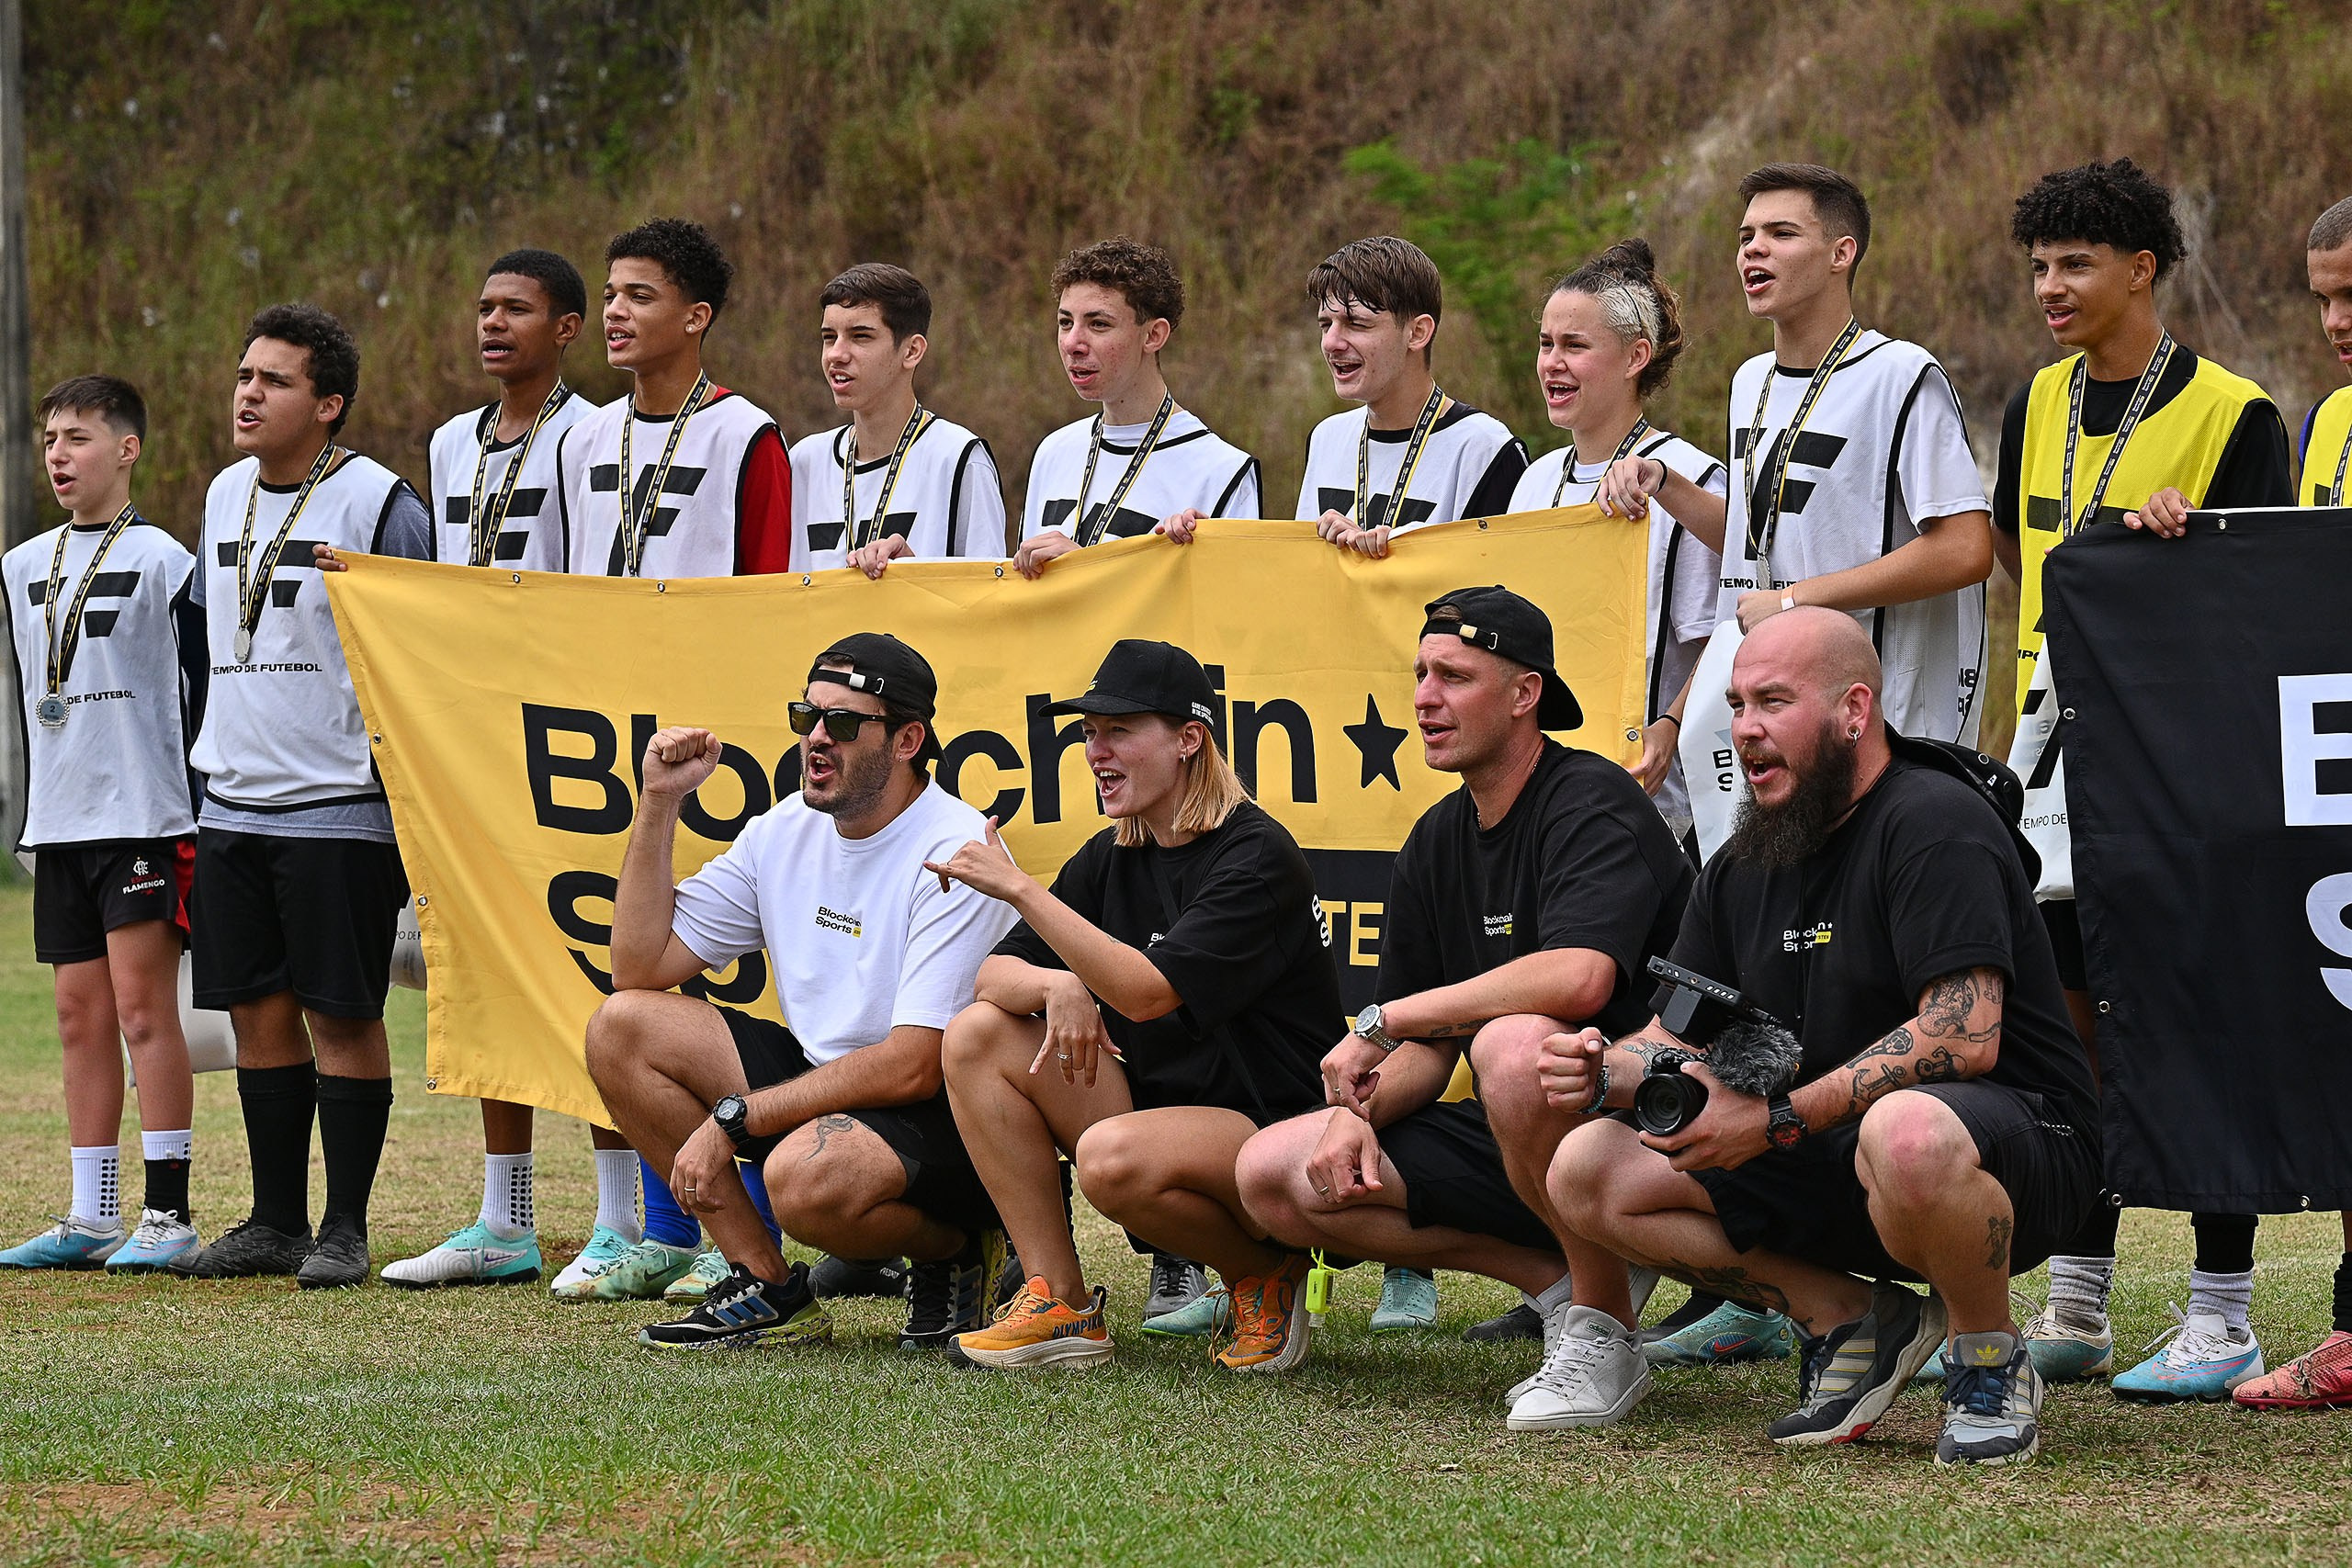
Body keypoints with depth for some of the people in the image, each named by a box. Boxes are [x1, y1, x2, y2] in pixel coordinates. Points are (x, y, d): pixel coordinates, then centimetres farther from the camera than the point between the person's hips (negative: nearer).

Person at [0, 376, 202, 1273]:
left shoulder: (162, 562, -4)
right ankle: (90, 1218, 10)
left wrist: (197, 821, -9)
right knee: (81, 1017, 7)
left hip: (143, 818, -6)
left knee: (144, 1007, -9)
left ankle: (168, 1211, -6)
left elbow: (200, 695, -5)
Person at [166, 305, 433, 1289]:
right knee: (257, 1006, 9)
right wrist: (192, 771, 21)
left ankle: (345, 1229, 3)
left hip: (341, 806, -7)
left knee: (340, 1013, -3)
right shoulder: (225, 495, 13)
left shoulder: (378, 503, -9)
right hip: (231, 802, 7)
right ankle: (276, 1221, 17)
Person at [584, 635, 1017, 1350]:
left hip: (950, 1112, -8)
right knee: (621, 1029, -3)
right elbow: (640, 968, 7)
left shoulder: (954, 854, -18)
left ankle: (955, 1251, -3)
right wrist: (659, 803, -2)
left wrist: (734, 1119, -21)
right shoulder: (785, 832, 4)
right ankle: (768, 1286, -2)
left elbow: (912, 1068, -23)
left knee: (806, 1173, -38)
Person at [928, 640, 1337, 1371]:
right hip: (1154, 1104, 8)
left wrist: (1020, 887, -25)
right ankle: (1060, 1307, -8)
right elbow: (994, 973, 6)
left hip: (1270, 1125, -8)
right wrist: (1055, 986, -18)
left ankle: (1263, 1274, -4)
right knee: (978, 1033, -6)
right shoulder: (1110, 859, 9)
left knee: (1112, 1155, -37)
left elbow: (1147, 992, -26)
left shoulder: (1255, 857, -15)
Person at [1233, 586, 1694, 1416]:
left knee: (1514, 1045, -40)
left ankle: (1605, 1324, -20)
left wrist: (1383, 1021, -24)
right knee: (1273, 1174, -1)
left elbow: (1579, 978, -34)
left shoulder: (1592, 804, -15)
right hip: (1502, 1138, 9)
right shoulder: (1435, 845, 11)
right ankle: (1556, 1277, 0)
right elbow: (1430, 1046, 15)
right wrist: (1358, 1108, -9)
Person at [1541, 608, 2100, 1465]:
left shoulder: (1934, 822, -15)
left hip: (2014, 1143, -8)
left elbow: (1968, 1036, -25)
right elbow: (1679, 1039, 15)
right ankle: (1853, 1320, 1)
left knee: (1906, 1131, -44)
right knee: (1588, 1172, -5)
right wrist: (1606, 1069, -11)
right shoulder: (1742, 869, 12)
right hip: (1822, 1163, 8)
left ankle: (1990, 1362, -13)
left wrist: (1780, 1120, -26)